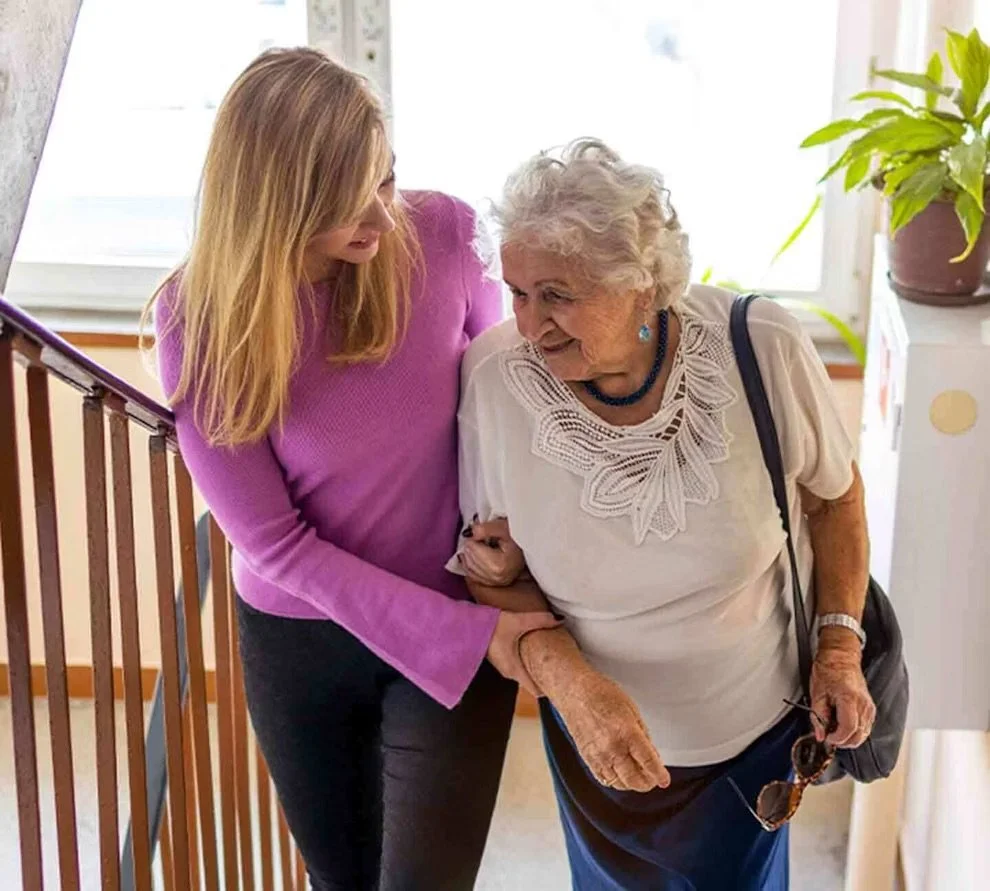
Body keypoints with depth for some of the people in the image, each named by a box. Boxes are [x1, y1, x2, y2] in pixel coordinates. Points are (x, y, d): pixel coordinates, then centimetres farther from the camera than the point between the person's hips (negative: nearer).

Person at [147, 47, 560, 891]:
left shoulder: (443, 237, -17)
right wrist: (468, 634, -20)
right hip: (296, 639, 1)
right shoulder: (201, 315, -19)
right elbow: (271, 541, -17)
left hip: (460, 621, 0)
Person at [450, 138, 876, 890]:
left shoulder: (764, 351, -25)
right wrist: (568, 679, -29)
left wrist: (840, 647, -10)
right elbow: (493, 577, -13)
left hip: (759, 723, 0)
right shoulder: (496, 379, -24)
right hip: (599, 737, 1)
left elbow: (834, 493, -5)